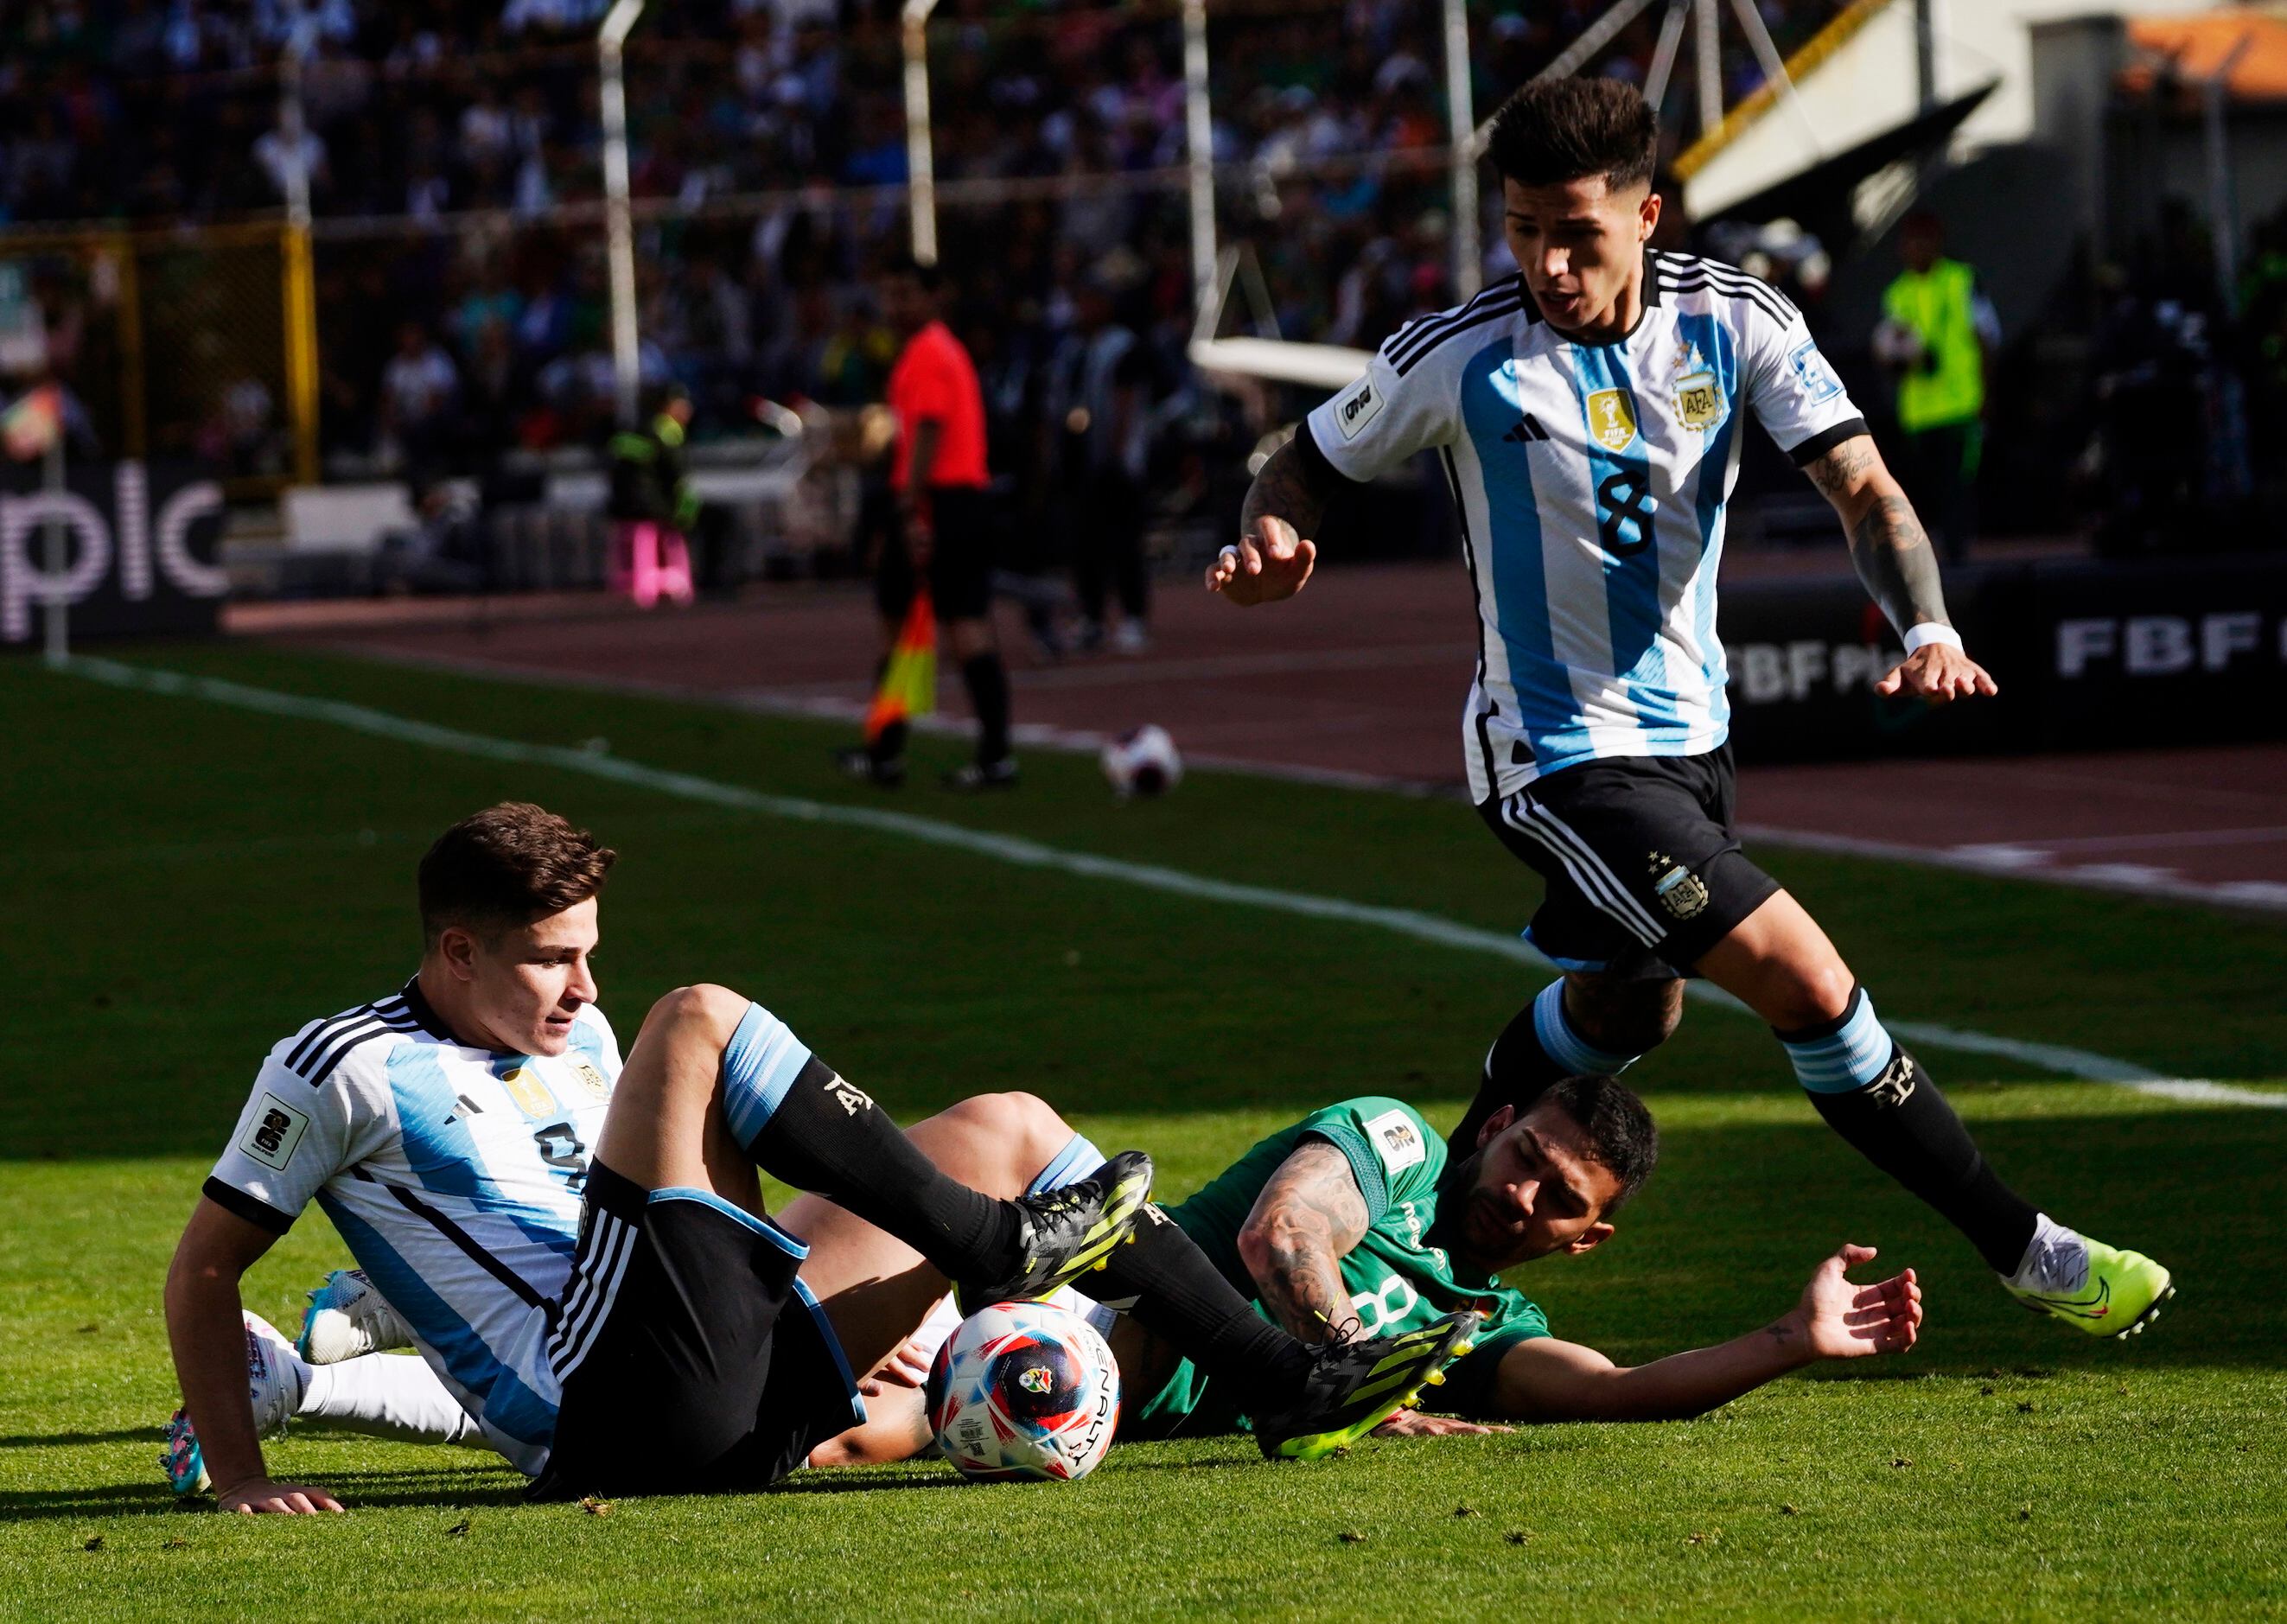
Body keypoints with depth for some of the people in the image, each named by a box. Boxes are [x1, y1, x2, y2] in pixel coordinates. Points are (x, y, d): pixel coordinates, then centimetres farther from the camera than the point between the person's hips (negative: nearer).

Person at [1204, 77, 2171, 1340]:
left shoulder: (1732, 323, -9)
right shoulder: (1460, 358, -16)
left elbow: (1863, 490, -14)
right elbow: (1307, 466, -2)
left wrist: (1927, 628, -32)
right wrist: (1268, 542, -25)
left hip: (1686, 728, 6)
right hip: (1560, 753, -6)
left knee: (1629, 1007, 28)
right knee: (1808, 987, -17)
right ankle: (2022, 1249, -7)